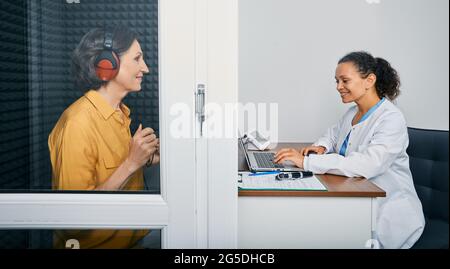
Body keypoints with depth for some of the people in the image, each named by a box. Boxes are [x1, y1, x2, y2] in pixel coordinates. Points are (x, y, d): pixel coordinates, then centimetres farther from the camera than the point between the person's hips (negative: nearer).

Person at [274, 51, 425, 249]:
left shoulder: (391, 119, -17)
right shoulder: (352, 112, 9)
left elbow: (366, 165, -31)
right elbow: (333, 134, 28)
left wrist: (307, 162, -32)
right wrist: (321, 147, 3)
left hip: (389, 211, -7)